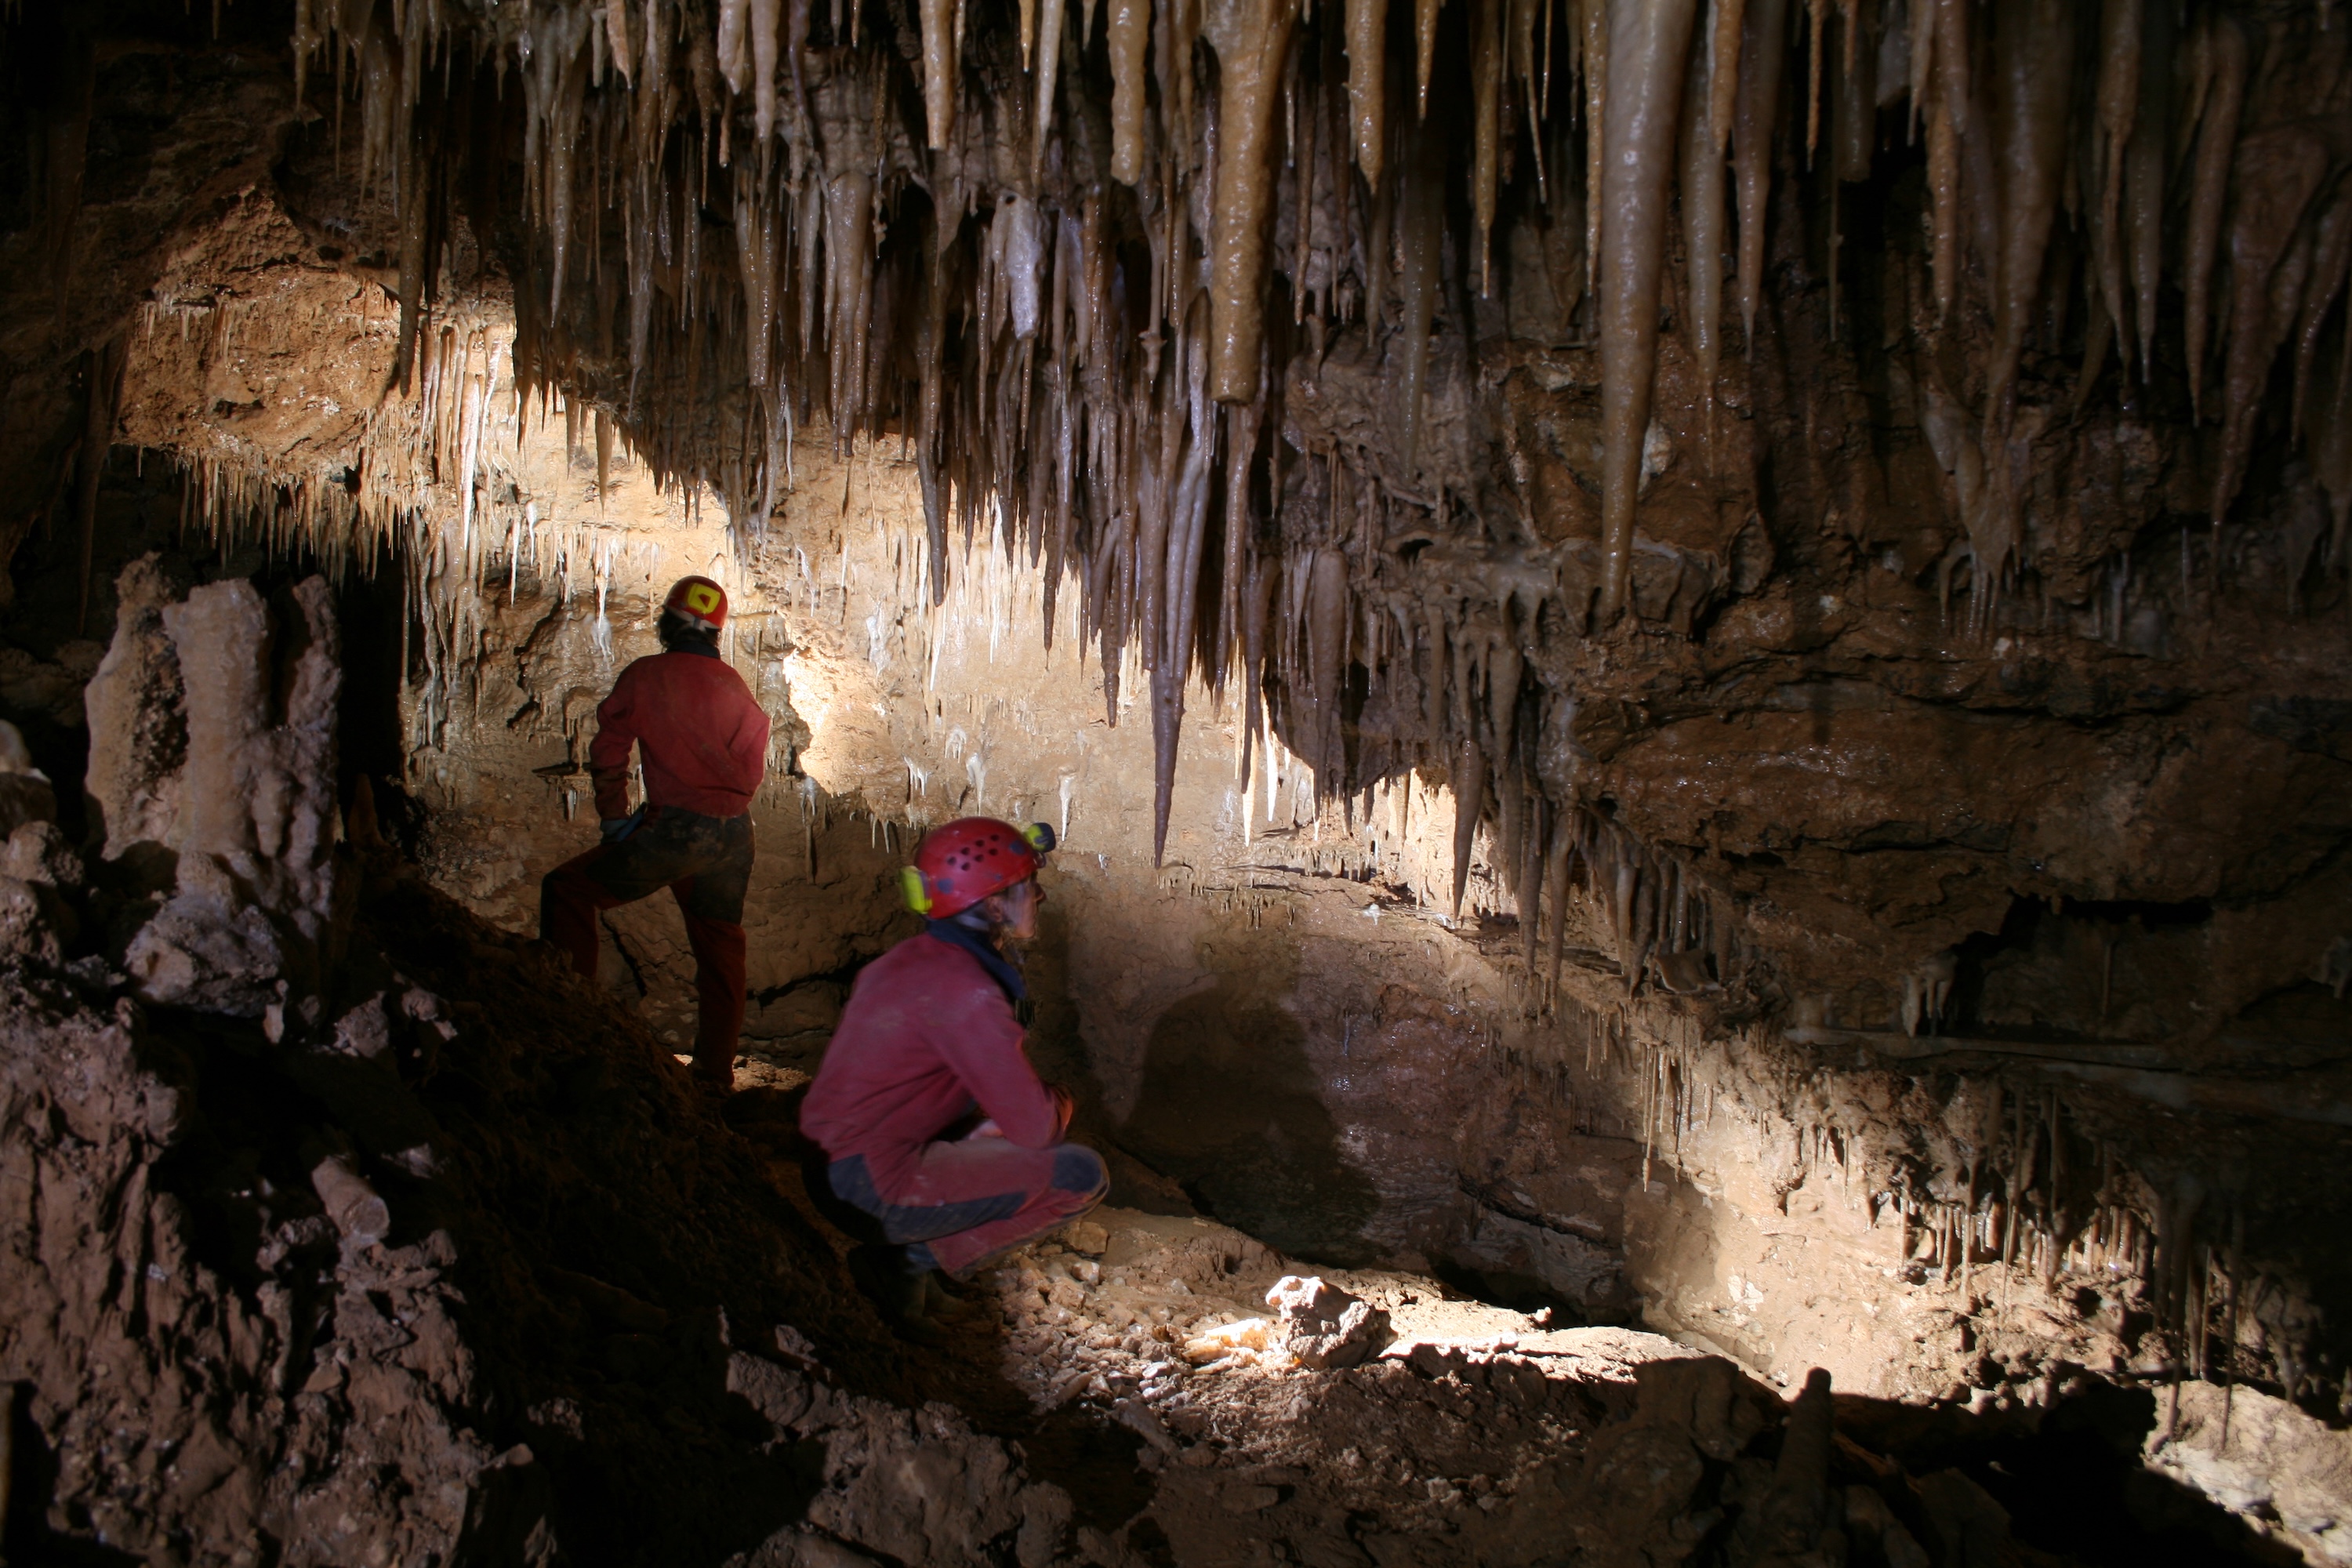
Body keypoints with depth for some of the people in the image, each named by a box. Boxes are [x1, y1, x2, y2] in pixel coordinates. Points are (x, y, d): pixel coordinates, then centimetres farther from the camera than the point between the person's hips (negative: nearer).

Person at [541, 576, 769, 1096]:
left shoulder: (644, 677, -2)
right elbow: (752, 767, 13)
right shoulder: (735, 685, 9)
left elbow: (608, 754, -1)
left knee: (569, 889, 8)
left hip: (675, 830, -5)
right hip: (736, 835, 5)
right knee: (720, 947, 15)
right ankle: (716, 1073, 19)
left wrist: (613, 819, 7)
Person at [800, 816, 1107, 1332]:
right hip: (877, 1182, -10)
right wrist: (1059, 1102, 6)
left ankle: (912, 1249, 11)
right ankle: (913, 1260, -6)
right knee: (1082, 1175, -9)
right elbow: (1035, 1125, -17)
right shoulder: (964, 989, -20)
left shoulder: (912, 958, 10)